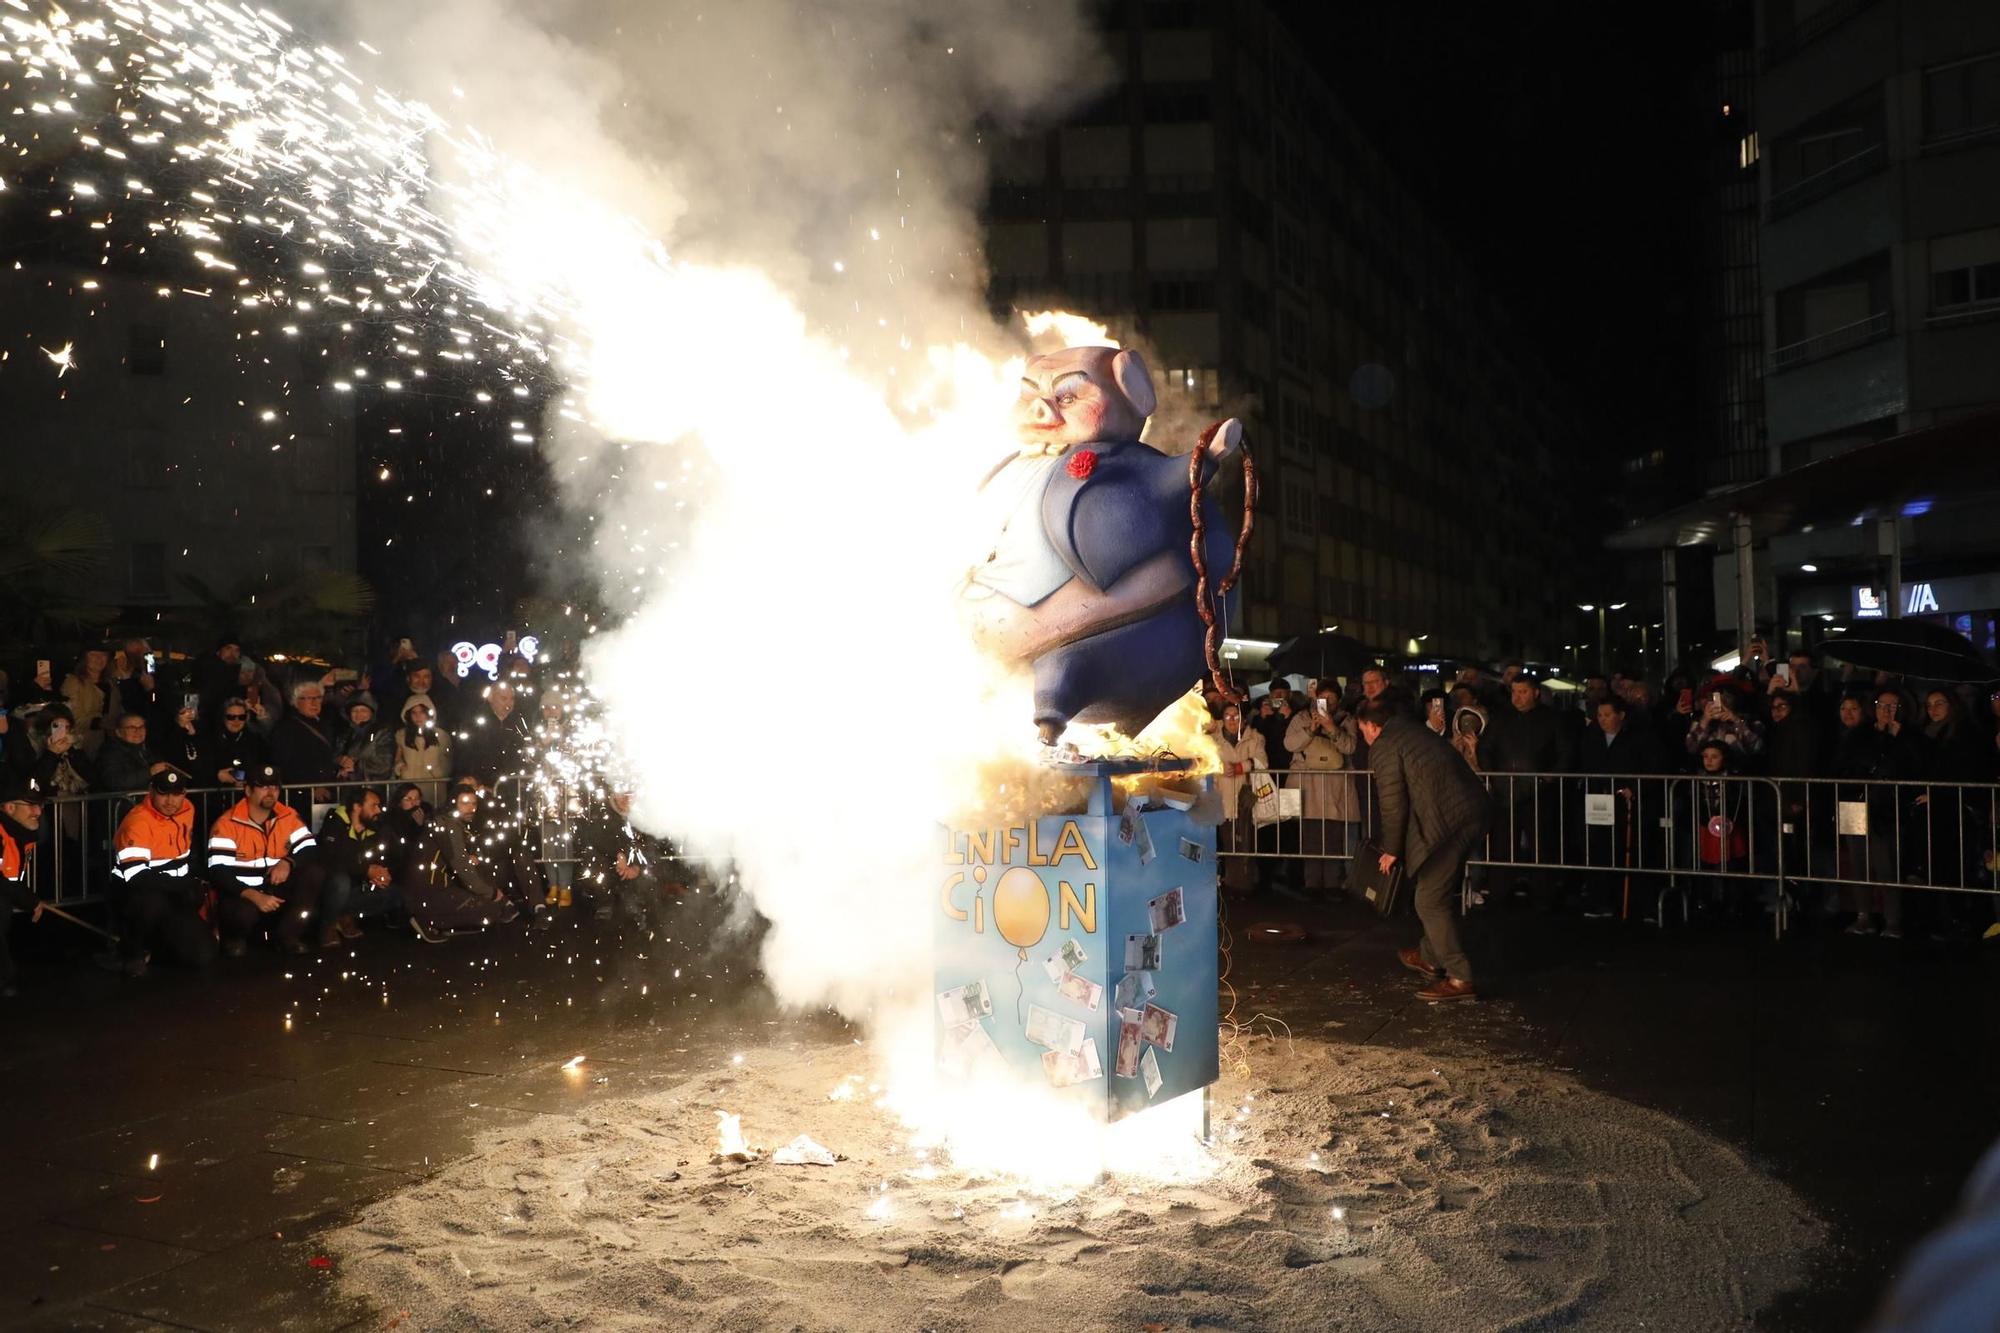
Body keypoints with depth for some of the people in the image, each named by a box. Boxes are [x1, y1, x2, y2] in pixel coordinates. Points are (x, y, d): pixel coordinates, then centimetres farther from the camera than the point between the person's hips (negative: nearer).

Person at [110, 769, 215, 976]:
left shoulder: (186, 810, 1)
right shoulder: (137, 822, -23)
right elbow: (137, 877, -31)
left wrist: (194, 880, 8)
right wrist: (188, 887, -27)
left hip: (175, 897, 6)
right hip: (135, 895, -6)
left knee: (203, 955, -8)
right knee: (153, 903, -42)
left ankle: (156, 941, 22)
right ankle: (132, 951, -11)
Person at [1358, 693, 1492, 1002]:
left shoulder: (1384, 747, -4)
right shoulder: (1414, 731, 23)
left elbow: (1392, 803, -8)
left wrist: (1391, 850, 3)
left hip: (1448, 823, -10)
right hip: (1474, 812, 10)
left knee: (1430, 901, -2)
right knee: (1439, 893, 23)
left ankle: (1459, 979, -2)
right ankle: (1430, 958, 37)